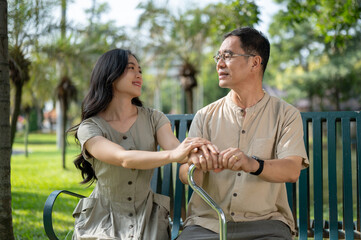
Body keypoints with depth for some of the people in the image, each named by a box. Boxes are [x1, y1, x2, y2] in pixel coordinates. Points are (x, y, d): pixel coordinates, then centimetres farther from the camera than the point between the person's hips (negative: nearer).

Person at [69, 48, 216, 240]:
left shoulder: (153, 119, 4)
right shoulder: (89, 128, -8)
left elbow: (175, 147, -16)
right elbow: (124, 158, -26)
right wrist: (172, 155, -43)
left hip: (147, 220, 3)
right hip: (104, 223, -3)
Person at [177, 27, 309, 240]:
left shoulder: (286, 115, 5)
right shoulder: (206, 116, 10)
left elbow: (292, 171, -11)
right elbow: (185, 176, 1)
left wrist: (253, 164, -32)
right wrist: (196, 164, -24)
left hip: (264, 222, -1)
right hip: (208, 221, 2)